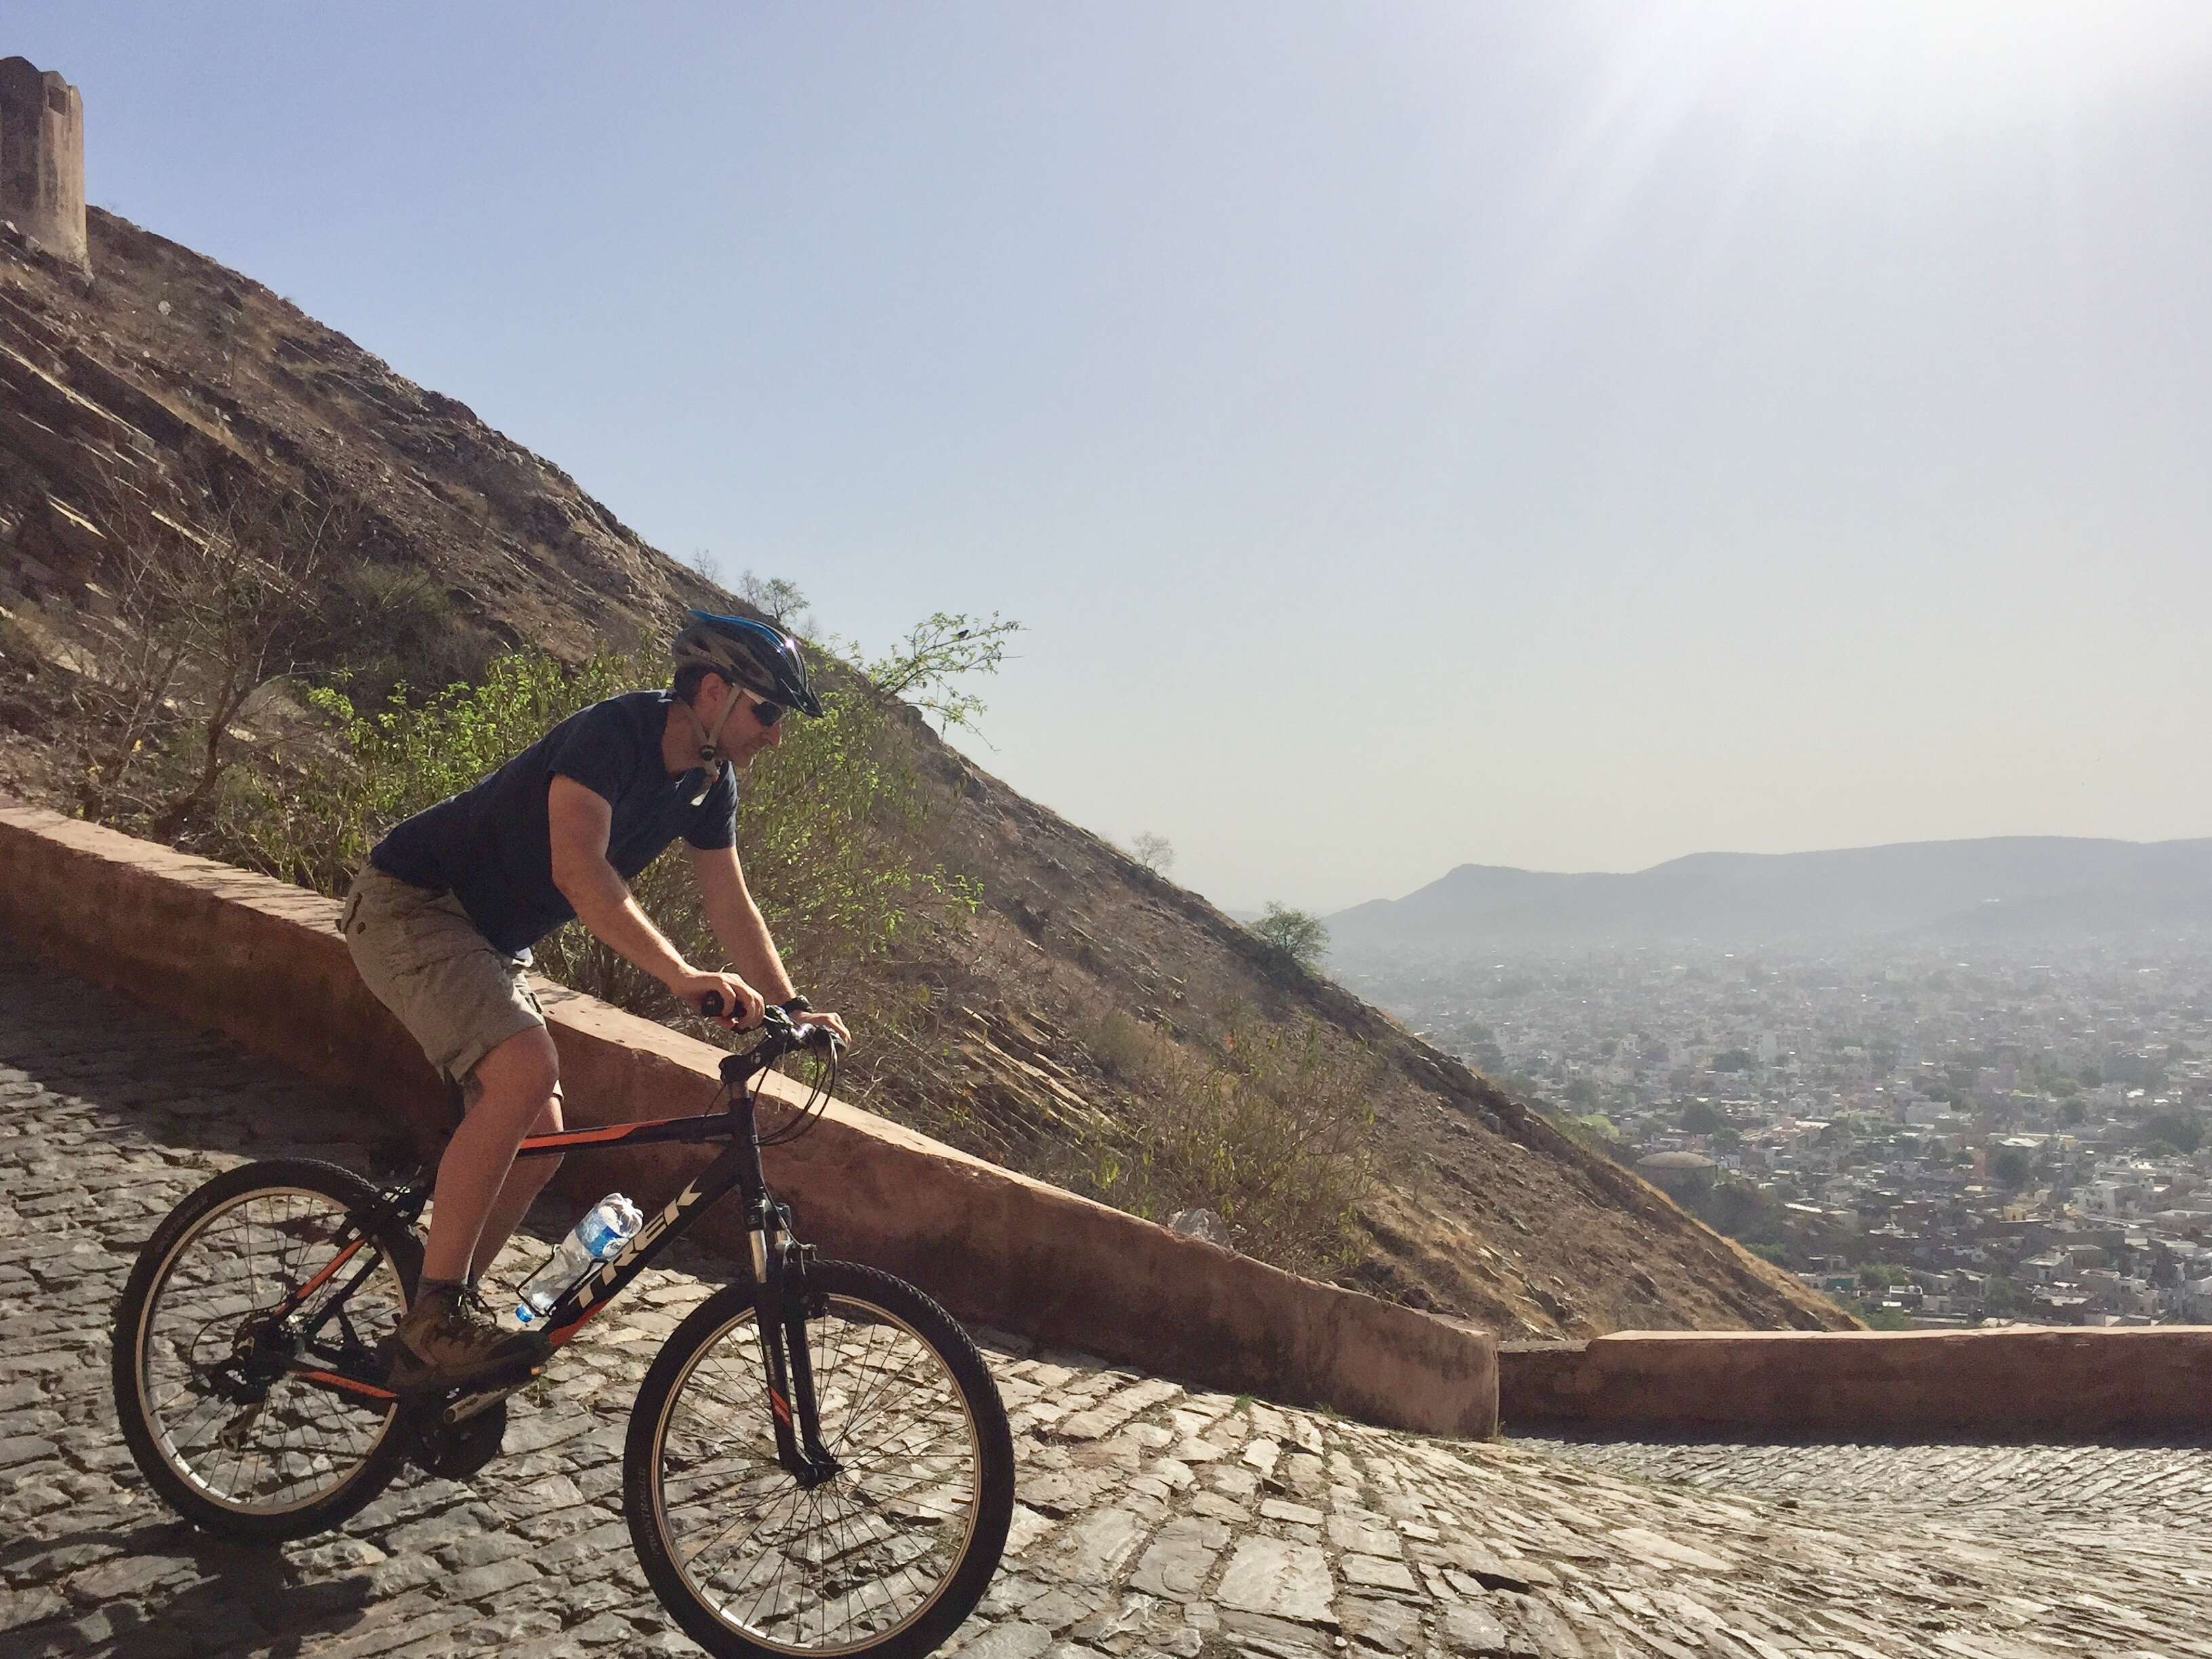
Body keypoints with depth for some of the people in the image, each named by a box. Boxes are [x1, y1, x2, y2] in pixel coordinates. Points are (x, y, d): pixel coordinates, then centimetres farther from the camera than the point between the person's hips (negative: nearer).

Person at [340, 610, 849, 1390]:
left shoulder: (709, 781, 1)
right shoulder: (613, 731, -25)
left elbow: (731, 905, 7)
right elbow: (579, 870, -38)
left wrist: (791, 1007, -2)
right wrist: (683, 976, -45)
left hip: (493, 939, 9)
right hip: (409, 905, -9)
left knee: (539, 1143, 3)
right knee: (527, 1069, -31)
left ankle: (424, 1349, 16)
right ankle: (439, 1311, -19)